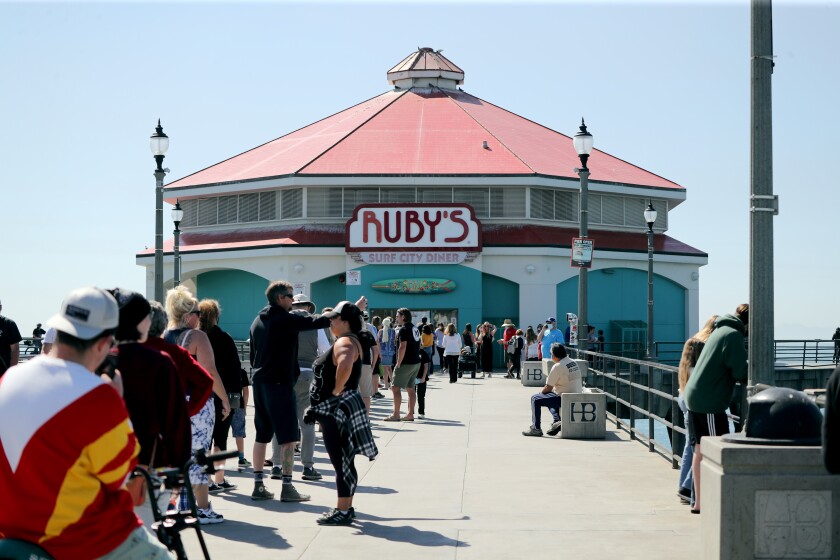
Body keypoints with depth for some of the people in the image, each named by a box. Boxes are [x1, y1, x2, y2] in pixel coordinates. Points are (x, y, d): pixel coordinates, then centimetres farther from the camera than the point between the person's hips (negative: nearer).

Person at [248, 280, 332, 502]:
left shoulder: (257, 322, 14)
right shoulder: (285, 319, -11)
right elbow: (314, 323, -16)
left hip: (260, 383, 8)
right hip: (280, 384, -8)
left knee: (262, 436, 11)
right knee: (288, 437, -4)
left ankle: (258, 485, 12)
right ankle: (287, 487, -4)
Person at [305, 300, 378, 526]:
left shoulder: (345, 342, -17)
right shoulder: (348, 341, 17)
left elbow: (345, 365, -39)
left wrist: (336, 391, -27)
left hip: (339, 409, -11)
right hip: (335, 410, 11)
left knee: (342, 462, -6)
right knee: (343, 462, 15)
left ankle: (343, 511, -2)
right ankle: (346, 507, 22)